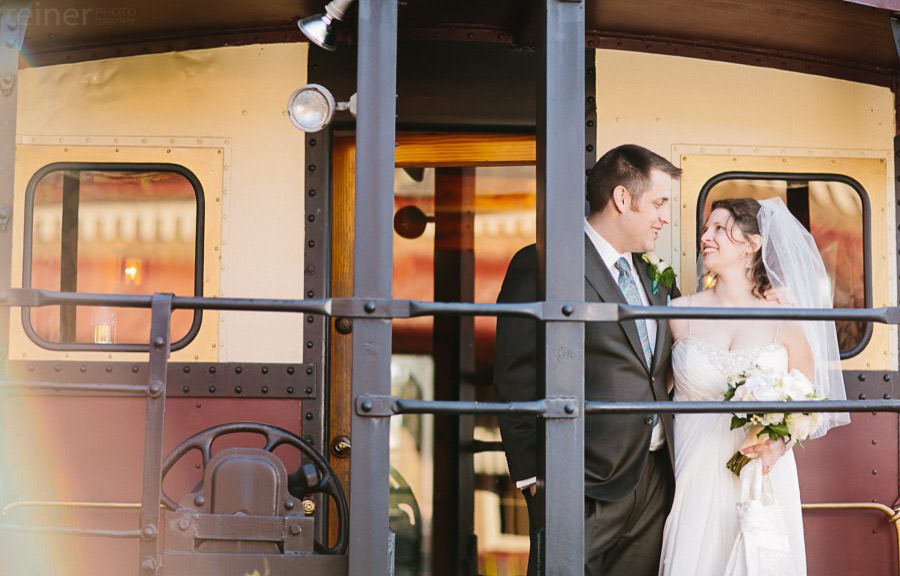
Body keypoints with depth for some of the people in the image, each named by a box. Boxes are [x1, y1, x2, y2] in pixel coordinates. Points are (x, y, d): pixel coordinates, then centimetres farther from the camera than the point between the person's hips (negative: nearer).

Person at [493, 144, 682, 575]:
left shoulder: (652, 279, 17)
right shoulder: (541, 267, -7)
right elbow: (517, 381, -11)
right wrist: (537, 476, -14)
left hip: (654, 483, 7)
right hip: (587, 486, -7)